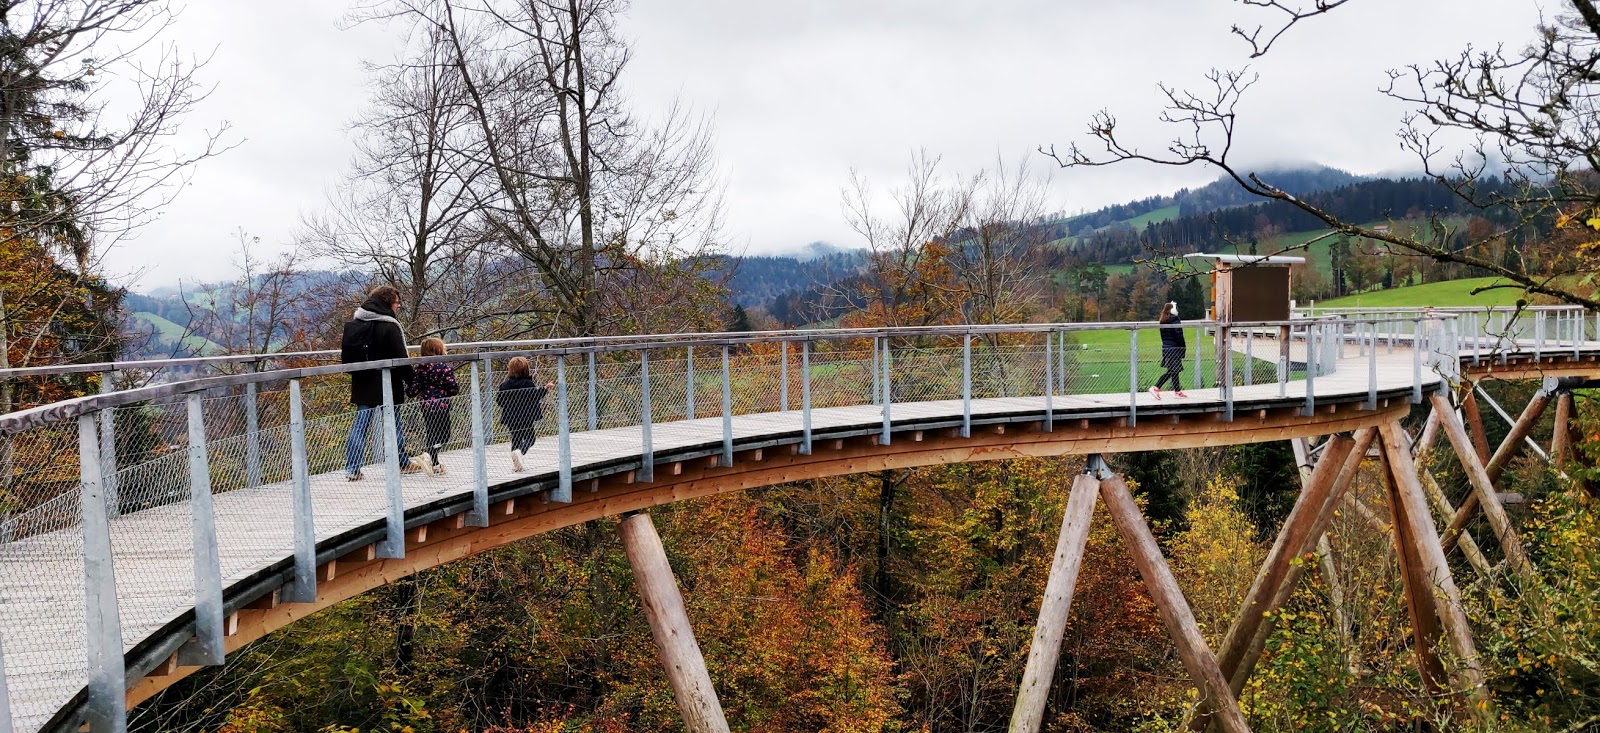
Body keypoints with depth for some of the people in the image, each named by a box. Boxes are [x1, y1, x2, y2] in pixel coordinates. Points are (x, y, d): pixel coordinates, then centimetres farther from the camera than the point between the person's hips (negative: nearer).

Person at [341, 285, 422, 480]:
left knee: (360, 424, 7)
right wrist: (412, 380, -8)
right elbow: (400, 358, -15)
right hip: (387, 385, -5)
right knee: (394, 423, 8)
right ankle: (403, 463, 20)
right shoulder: (389, 327, -14)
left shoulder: (352, 324, 7)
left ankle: (352, 467, 2)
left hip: (362, 385, 5)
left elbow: (345, 356, 12)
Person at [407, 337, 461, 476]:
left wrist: (408, 391, 19)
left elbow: (413, 390, -2)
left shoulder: (419, 369, 2)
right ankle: (429, 455, -21)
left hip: (426, 406, 5)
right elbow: (454, 389, -13)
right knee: (443, 436, 1)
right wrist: (458, 386, 8)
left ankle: (435, 465, 21)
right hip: (441, 406, -5)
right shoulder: (445, 368, -11)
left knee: (432, 434, 15)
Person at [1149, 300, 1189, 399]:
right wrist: (1184, 348, -9)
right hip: (1174, 349, -8)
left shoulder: (1163, 321, 10)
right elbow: (1179, 336, -15)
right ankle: (1156, 388, -13)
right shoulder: (1174, 320, -14)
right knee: (1172, 371, -5)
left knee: (1175, 371, 14)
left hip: (1166, 348, 8)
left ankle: (1178, 391, 19)